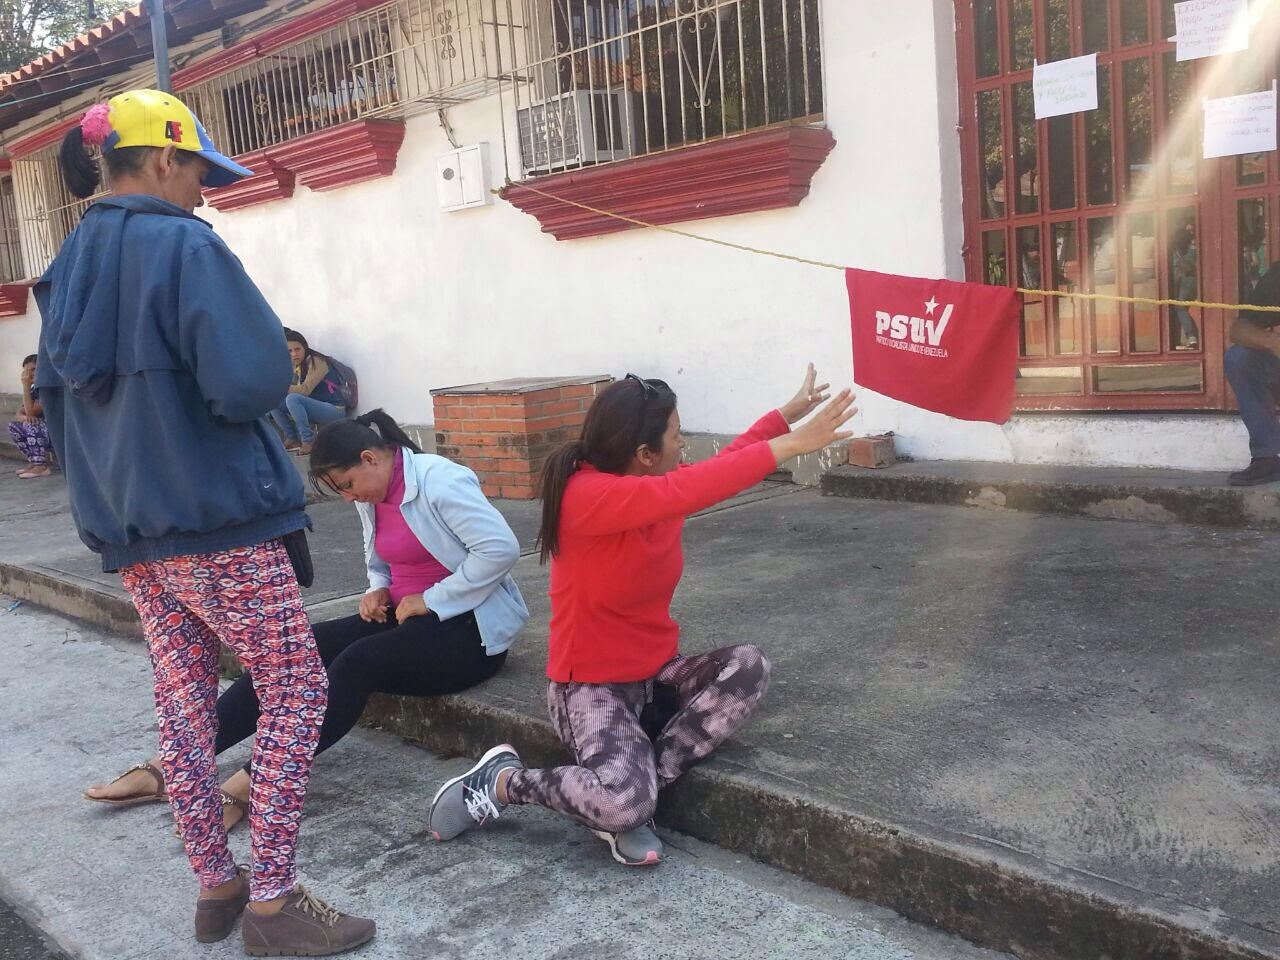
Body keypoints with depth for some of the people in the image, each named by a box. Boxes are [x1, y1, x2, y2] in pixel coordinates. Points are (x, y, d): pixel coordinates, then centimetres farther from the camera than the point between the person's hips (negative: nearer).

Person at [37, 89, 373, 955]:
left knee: (184, 705, 13)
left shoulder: (68, 269, 12)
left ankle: (216, 885, 23)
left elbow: (57, 398, 19)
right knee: (297, 692, 2)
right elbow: (252, 381, -24)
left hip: (130, 532, 8)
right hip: (219, 523, -8)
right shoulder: (184, 247, -14)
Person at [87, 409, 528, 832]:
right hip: (403, 617, 8)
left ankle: (246, 786, -34)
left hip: (467, 629, -8)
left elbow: (501, 547, -24)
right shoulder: (371, 497, 10)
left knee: (355, 664, -32)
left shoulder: (440, 482, -16)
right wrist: (378, 590, 1)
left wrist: (430, 600, -20)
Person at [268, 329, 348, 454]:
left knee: (292, 399, -30)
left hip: (335, 411, -8)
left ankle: (308, 442, -26)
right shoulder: (297, 366, 9)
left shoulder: (316, 362, -14)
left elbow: (305, 390, -24)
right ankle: (292, 439, 3)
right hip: (315, 408, 8)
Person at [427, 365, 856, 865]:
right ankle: (504, 781, 0)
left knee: (748, 667, -19)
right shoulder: (586, 495, -25)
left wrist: (789, 412, 19)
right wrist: (793, 444, -34)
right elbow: (691, 490, -37)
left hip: (657, 675, 8)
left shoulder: (662, 487, 0)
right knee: (624, 801, -32)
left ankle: (628, 796, -13)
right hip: (591, 686, -8)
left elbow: (722, 465, 18)